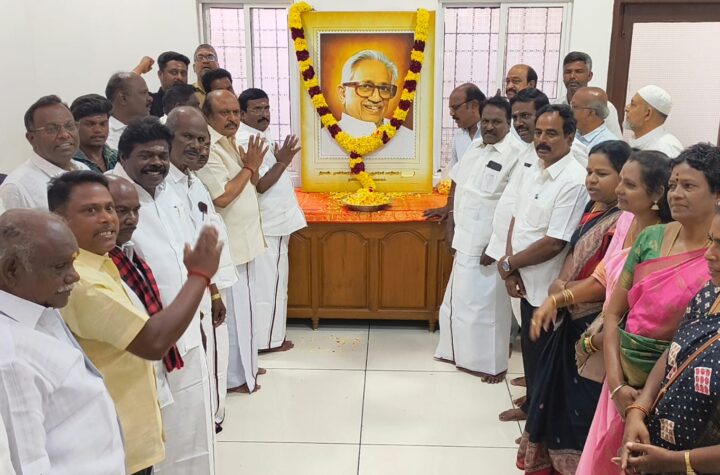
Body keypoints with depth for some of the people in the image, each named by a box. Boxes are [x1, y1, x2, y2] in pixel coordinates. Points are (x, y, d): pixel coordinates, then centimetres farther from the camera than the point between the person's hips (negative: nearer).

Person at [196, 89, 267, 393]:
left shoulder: (231, 143, 11)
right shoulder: (208, 149, -19)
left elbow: (251, 186, 16)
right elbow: (221, 197, -25)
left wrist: (253, 167, -5)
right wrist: (249, 166, -16)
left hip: (244, 240, 10)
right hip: (228, 245, -10)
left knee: (247, 307, 19)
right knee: (234, 311, 0)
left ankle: (247, 363, 33)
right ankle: (234, 377, 13)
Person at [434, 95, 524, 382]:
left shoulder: (516, 155, -19)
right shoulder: (475, 148, 8)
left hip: (490, 245, -8)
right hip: (466, 240, 8)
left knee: (487, 304, 3)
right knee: (461, 299, 18)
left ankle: (493, 364, 20)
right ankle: (462, 353, 36)